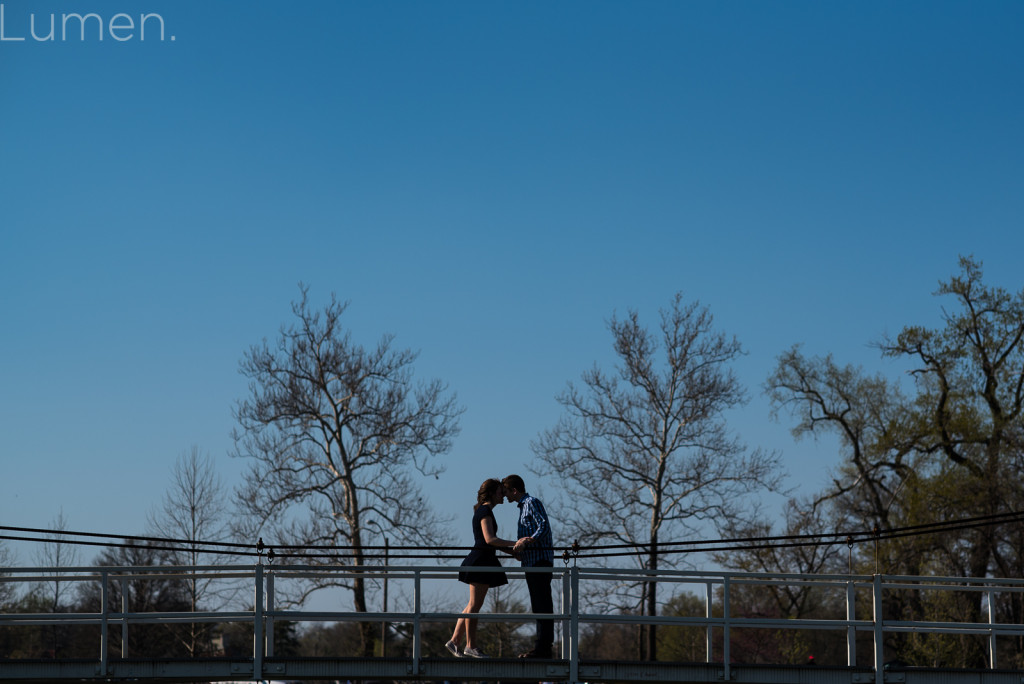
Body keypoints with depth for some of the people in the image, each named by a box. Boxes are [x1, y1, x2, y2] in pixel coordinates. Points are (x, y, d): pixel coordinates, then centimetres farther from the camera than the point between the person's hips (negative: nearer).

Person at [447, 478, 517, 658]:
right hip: (481, 560, -10)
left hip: (484, 562, 10)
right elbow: (490, 539, -21)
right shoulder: (485, 511, -11)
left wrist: (512, 550, 21)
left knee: (474, 605, 10)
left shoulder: (483, 511, 19)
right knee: (474, 605, -5)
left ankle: (454, 641, 11)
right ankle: (471, 646, -1)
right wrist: (515, 544, -20)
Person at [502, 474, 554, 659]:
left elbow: (544, 527, -20)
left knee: (542, 605, -12)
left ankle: (543, 647, -15)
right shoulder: (524, 506, 23)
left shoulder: (532, 502, -7)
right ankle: (543, 648, 11)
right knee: (538, 606, 9)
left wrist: (526, 542, -30)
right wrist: (519, 552, 23)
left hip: (540, 560, -10)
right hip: (532, 562, 10)